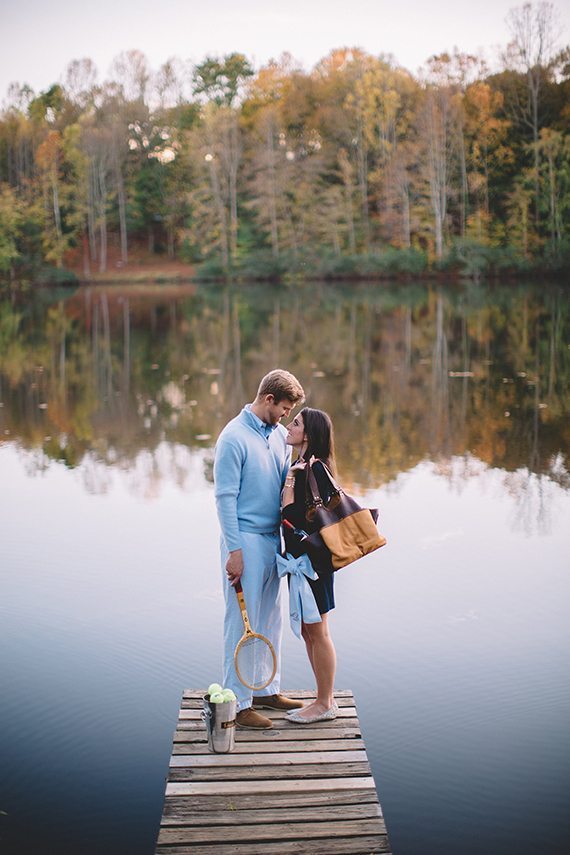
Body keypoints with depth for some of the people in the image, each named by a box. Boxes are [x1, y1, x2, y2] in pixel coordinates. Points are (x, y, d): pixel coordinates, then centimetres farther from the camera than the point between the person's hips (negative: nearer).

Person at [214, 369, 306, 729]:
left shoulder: (280, 434, 9)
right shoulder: (234, 437, -14)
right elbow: (225, 497, -15)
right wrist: (234, 550, -17)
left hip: (274, 539, 8)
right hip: (246, 541, -8)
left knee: (271, 619, 15)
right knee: (243, 623, -1)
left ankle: (266, 690, 28)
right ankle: (238, 703, 8)